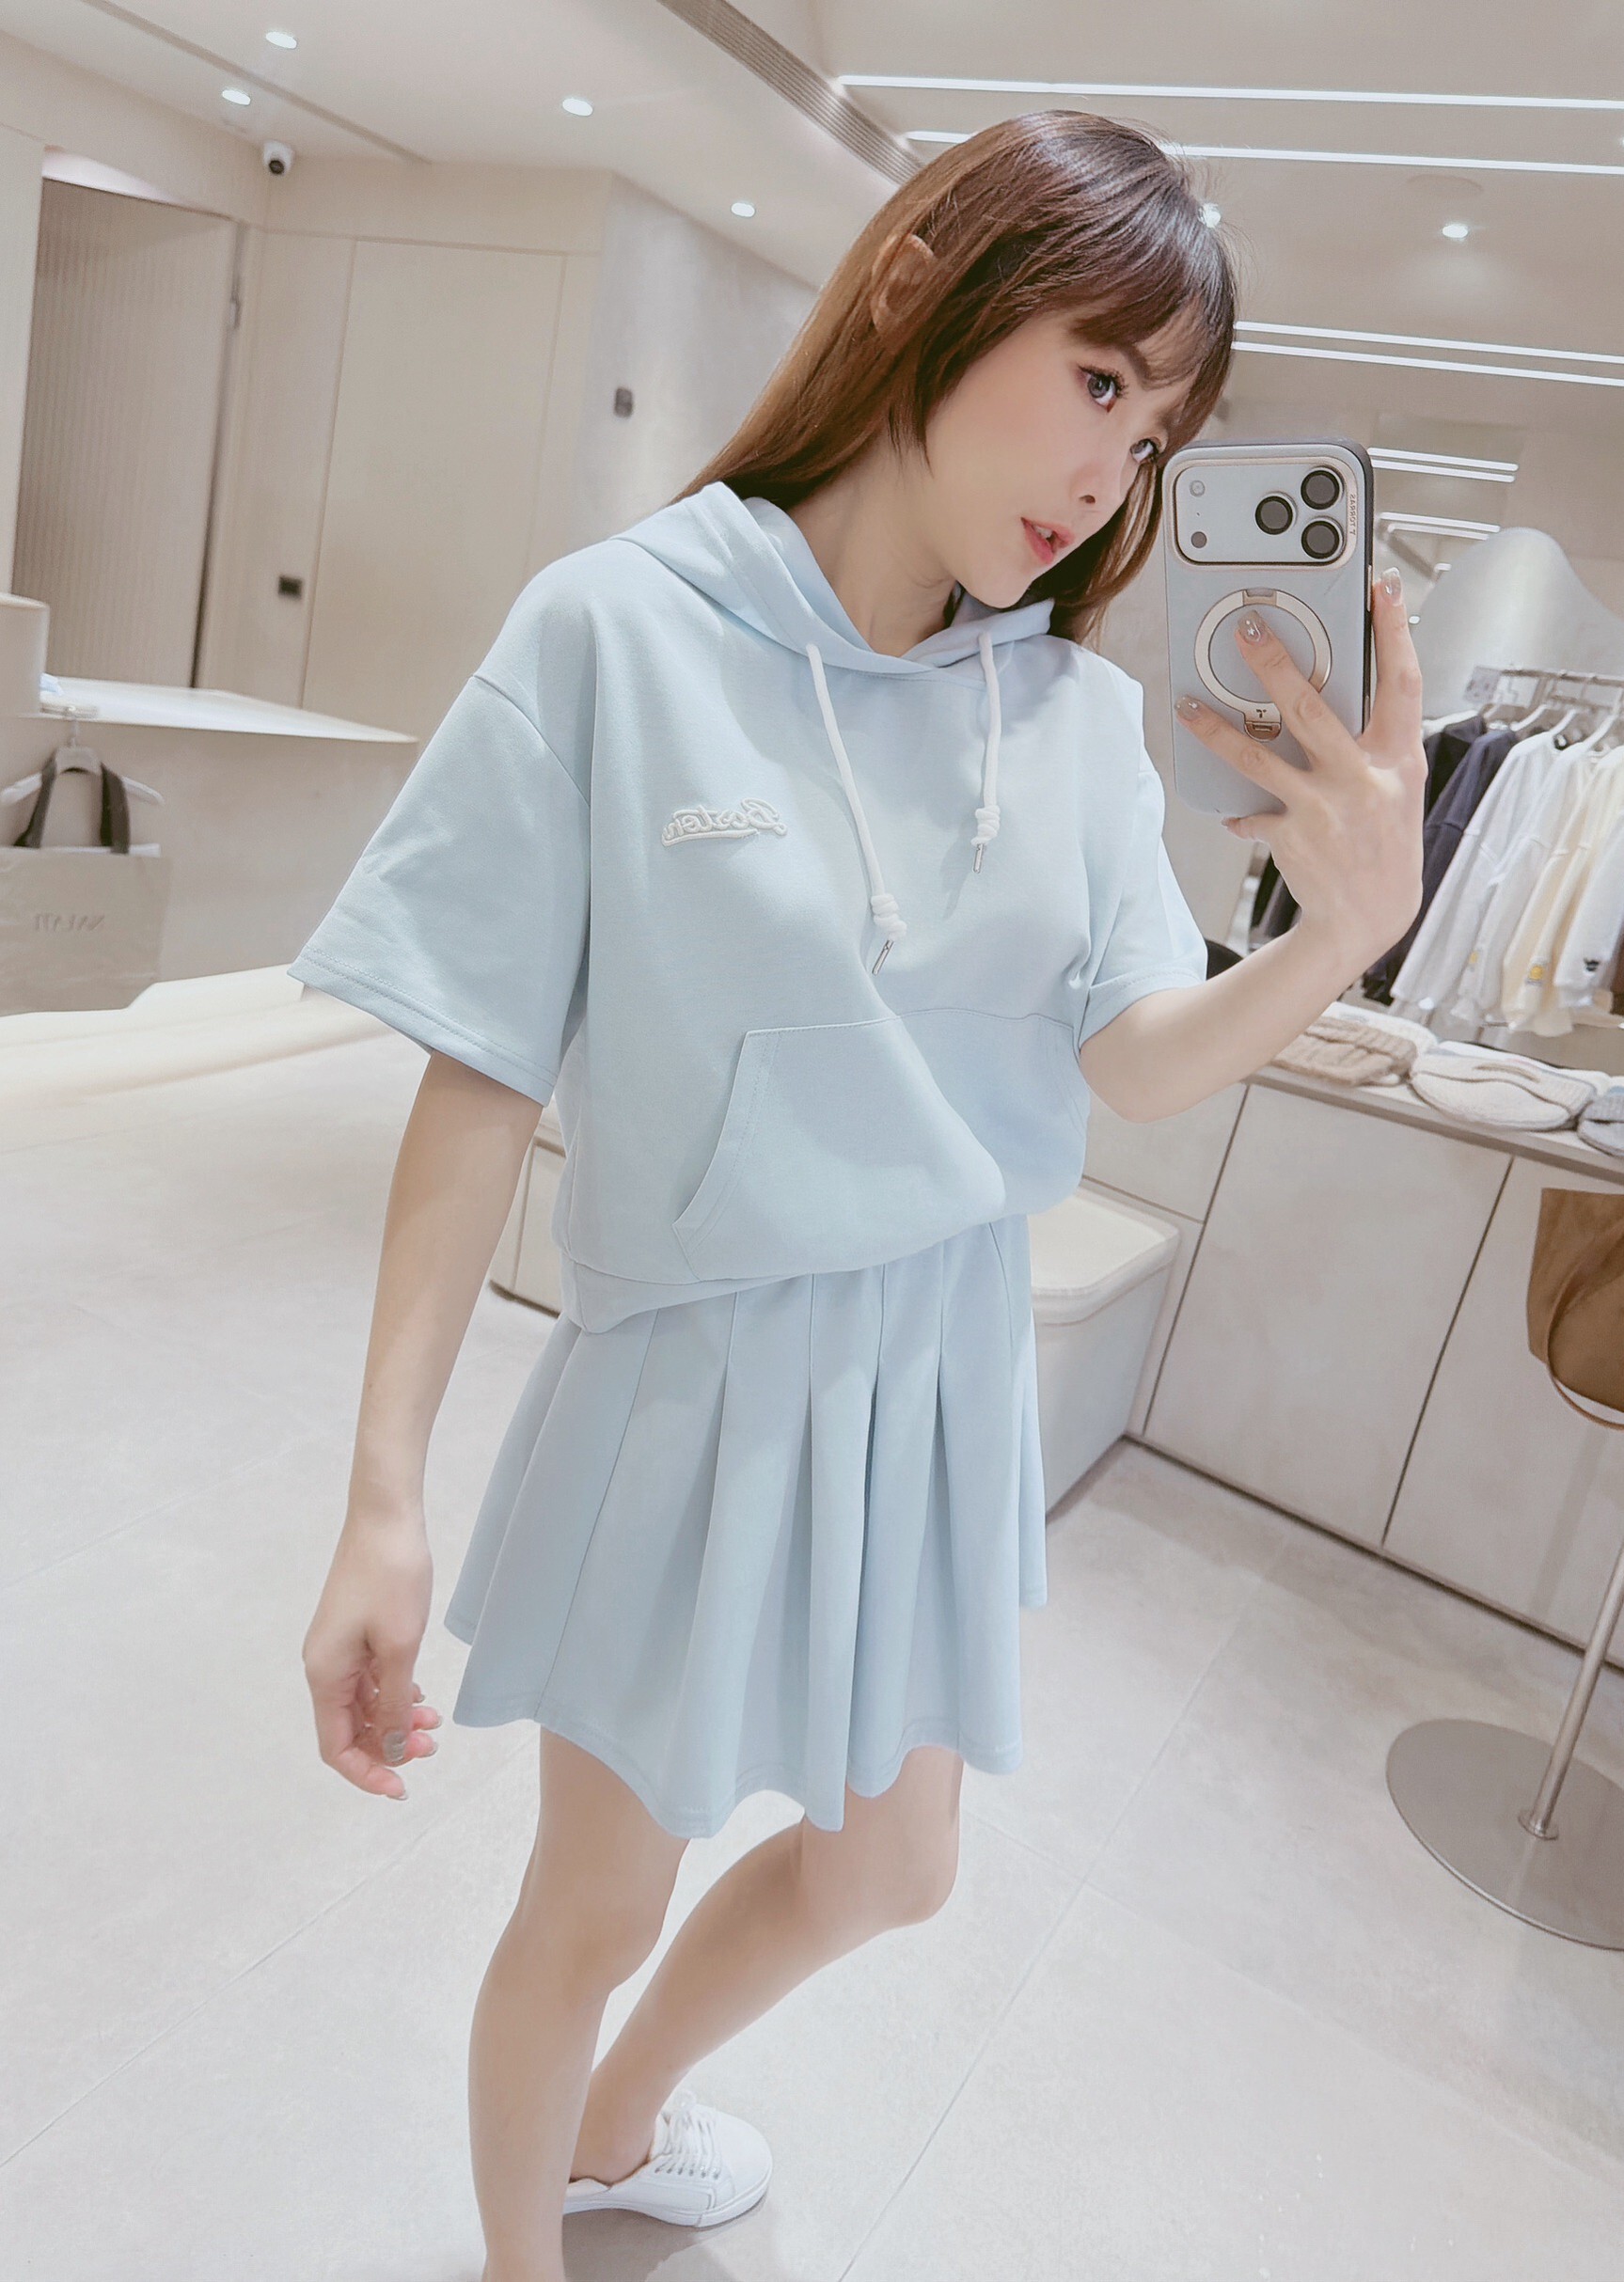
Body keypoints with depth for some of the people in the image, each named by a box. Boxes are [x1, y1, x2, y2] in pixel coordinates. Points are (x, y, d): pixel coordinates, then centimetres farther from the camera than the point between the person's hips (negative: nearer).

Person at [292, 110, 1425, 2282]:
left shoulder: (1084, 705, -2)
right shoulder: (617, 633, -17)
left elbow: (1128, 1065, -7)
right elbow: (483, 1081, -15)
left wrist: (1349, 927, -27)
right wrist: (383, 1498, -17)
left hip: (949, 1374, 6)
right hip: (697, 1383, -5)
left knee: (884, 1871, 25)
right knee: (596, 1907, 16)